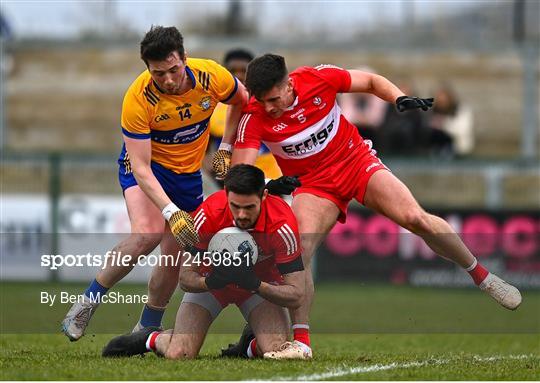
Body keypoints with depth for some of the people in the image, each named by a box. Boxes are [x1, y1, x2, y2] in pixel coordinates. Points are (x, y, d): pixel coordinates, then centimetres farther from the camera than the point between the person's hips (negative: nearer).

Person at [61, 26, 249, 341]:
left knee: (175, 256, 1)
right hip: (147, 166, -4)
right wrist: (171, 212, -40)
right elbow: (141, 168, -29)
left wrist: (225, 148, -2)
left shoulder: (212, 76, -20)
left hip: (188, 172, 4)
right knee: (147, 234, -30)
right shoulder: (138, 99, -30)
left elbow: (242, 101, 4)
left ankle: (148, 327, 21)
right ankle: (88, 302, -15)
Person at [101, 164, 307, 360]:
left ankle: (251, 346, 12)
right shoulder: (208, 214, -30)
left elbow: (295, 294, -27)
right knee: (178, 355, -17)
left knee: (276, 350, -26)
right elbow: (185, 278, -20)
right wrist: (210, 282, -42)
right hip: (210, 282, 0)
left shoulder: (282, 223, -32)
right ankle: (151, 339, 20)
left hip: (262, 283, 0)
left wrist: (256, 285, -43)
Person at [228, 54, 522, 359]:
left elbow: (372, 82, -1)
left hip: (357, 161, 0)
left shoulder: (317, 79, -18)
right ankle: (300, 341, -16)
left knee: (416, 219, -15)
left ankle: (480, 274, 7)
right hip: (314, 183, 0)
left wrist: (400, 99, -17)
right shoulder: (254, 118, -20)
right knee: (299, 251, -23)